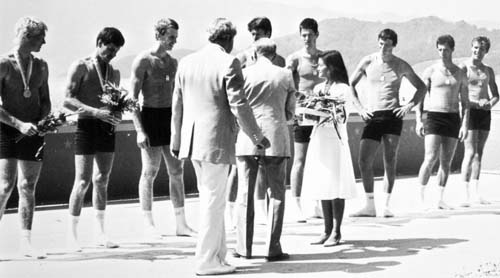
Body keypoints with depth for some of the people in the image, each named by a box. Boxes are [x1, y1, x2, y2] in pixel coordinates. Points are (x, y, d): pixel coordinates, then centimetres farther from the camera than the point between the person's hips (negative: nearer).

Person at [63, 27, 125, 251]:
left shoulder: (114, 73, 15)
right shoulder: (80, 67, -3)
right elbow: (68, 100, -11)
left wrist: (117, 114, -2)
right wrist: (96, 111, -23)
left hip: (107, 128, 6)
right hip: (87, 125, -6)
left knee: (102, 181, 9)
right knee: (83, 182, -7)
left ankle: (100, 233, 17)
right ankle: (72, 236, 0)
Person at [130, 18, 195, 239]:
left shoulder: (172, 63, 11)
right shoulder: (143, 61, -10)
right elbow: (132, 98, -12)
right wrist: (139, 131, -19)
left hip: (170, 118, 6)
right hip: (150, 116, -6)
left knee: (177, 171, 4)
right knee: (149, 172, 0)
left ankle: (181, 224, 9)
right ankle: (148, 225, 9)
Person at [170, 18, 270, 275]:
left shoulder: (186, 62, 8)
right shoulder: (228, 63, -11)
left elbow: (177, 104, 12)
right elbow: (238, 105, -13)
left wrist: (176, 139, 22)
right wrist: (256, 135, -2)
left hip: (192, 139, 7)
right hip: (217, 141, -7)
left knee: (210, 198, 18)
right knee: (213, 201, 2)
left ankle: (218, 254, 24)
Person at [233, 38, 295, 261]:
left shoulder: (243, 74, -1)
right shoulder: (285, 76, 2)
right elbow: (290, 112, 7)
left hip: (246, 140, 0)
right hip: (276, 139, 0)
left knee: (245, 193, 8)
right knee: (276, 194, 6)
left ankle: (244, 247, 10)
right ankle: (272, 248, 2)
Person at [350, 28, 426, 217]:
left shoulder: (401, 66, 6)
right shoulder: (368, 62, 5)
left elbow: (421, 87, 16)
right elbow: (350, 85, 14)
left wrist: (409, 105, 1)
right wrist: (359, 108, 3)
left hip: (393, 115, 0)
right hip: (372, 117, 1)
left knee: (390, 163, -2)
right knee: (364, 161, -9)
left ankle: (386, 205, 6)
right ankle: (370, 206, 0)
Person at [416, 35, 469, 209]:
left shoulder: (460, 74, 9)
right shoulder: (430, 72, 2)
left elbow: (465, 102, 9)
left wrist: (465, 125, -3)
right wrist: (418, 121, -8)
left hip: (453, 118, 3)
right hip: (434, 117, -3)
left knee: (446, 162, 4)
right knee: (430, 159, -14)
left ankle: (440, 200, 11)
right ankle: (421, 197, -6)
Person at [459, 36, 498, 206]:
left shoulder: (488, 70, 15)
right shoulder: (463, 68, -2)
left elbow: (495, 95, 18)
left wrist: (490, 103, -6)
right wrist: (476, 103, -20)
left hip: (485, 113, 6)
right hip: (470, 111, -6)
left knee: (479, 154, 9)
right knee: (470, 153, -13)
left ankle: (476, 192, 14)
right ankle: (466, 194, -13)